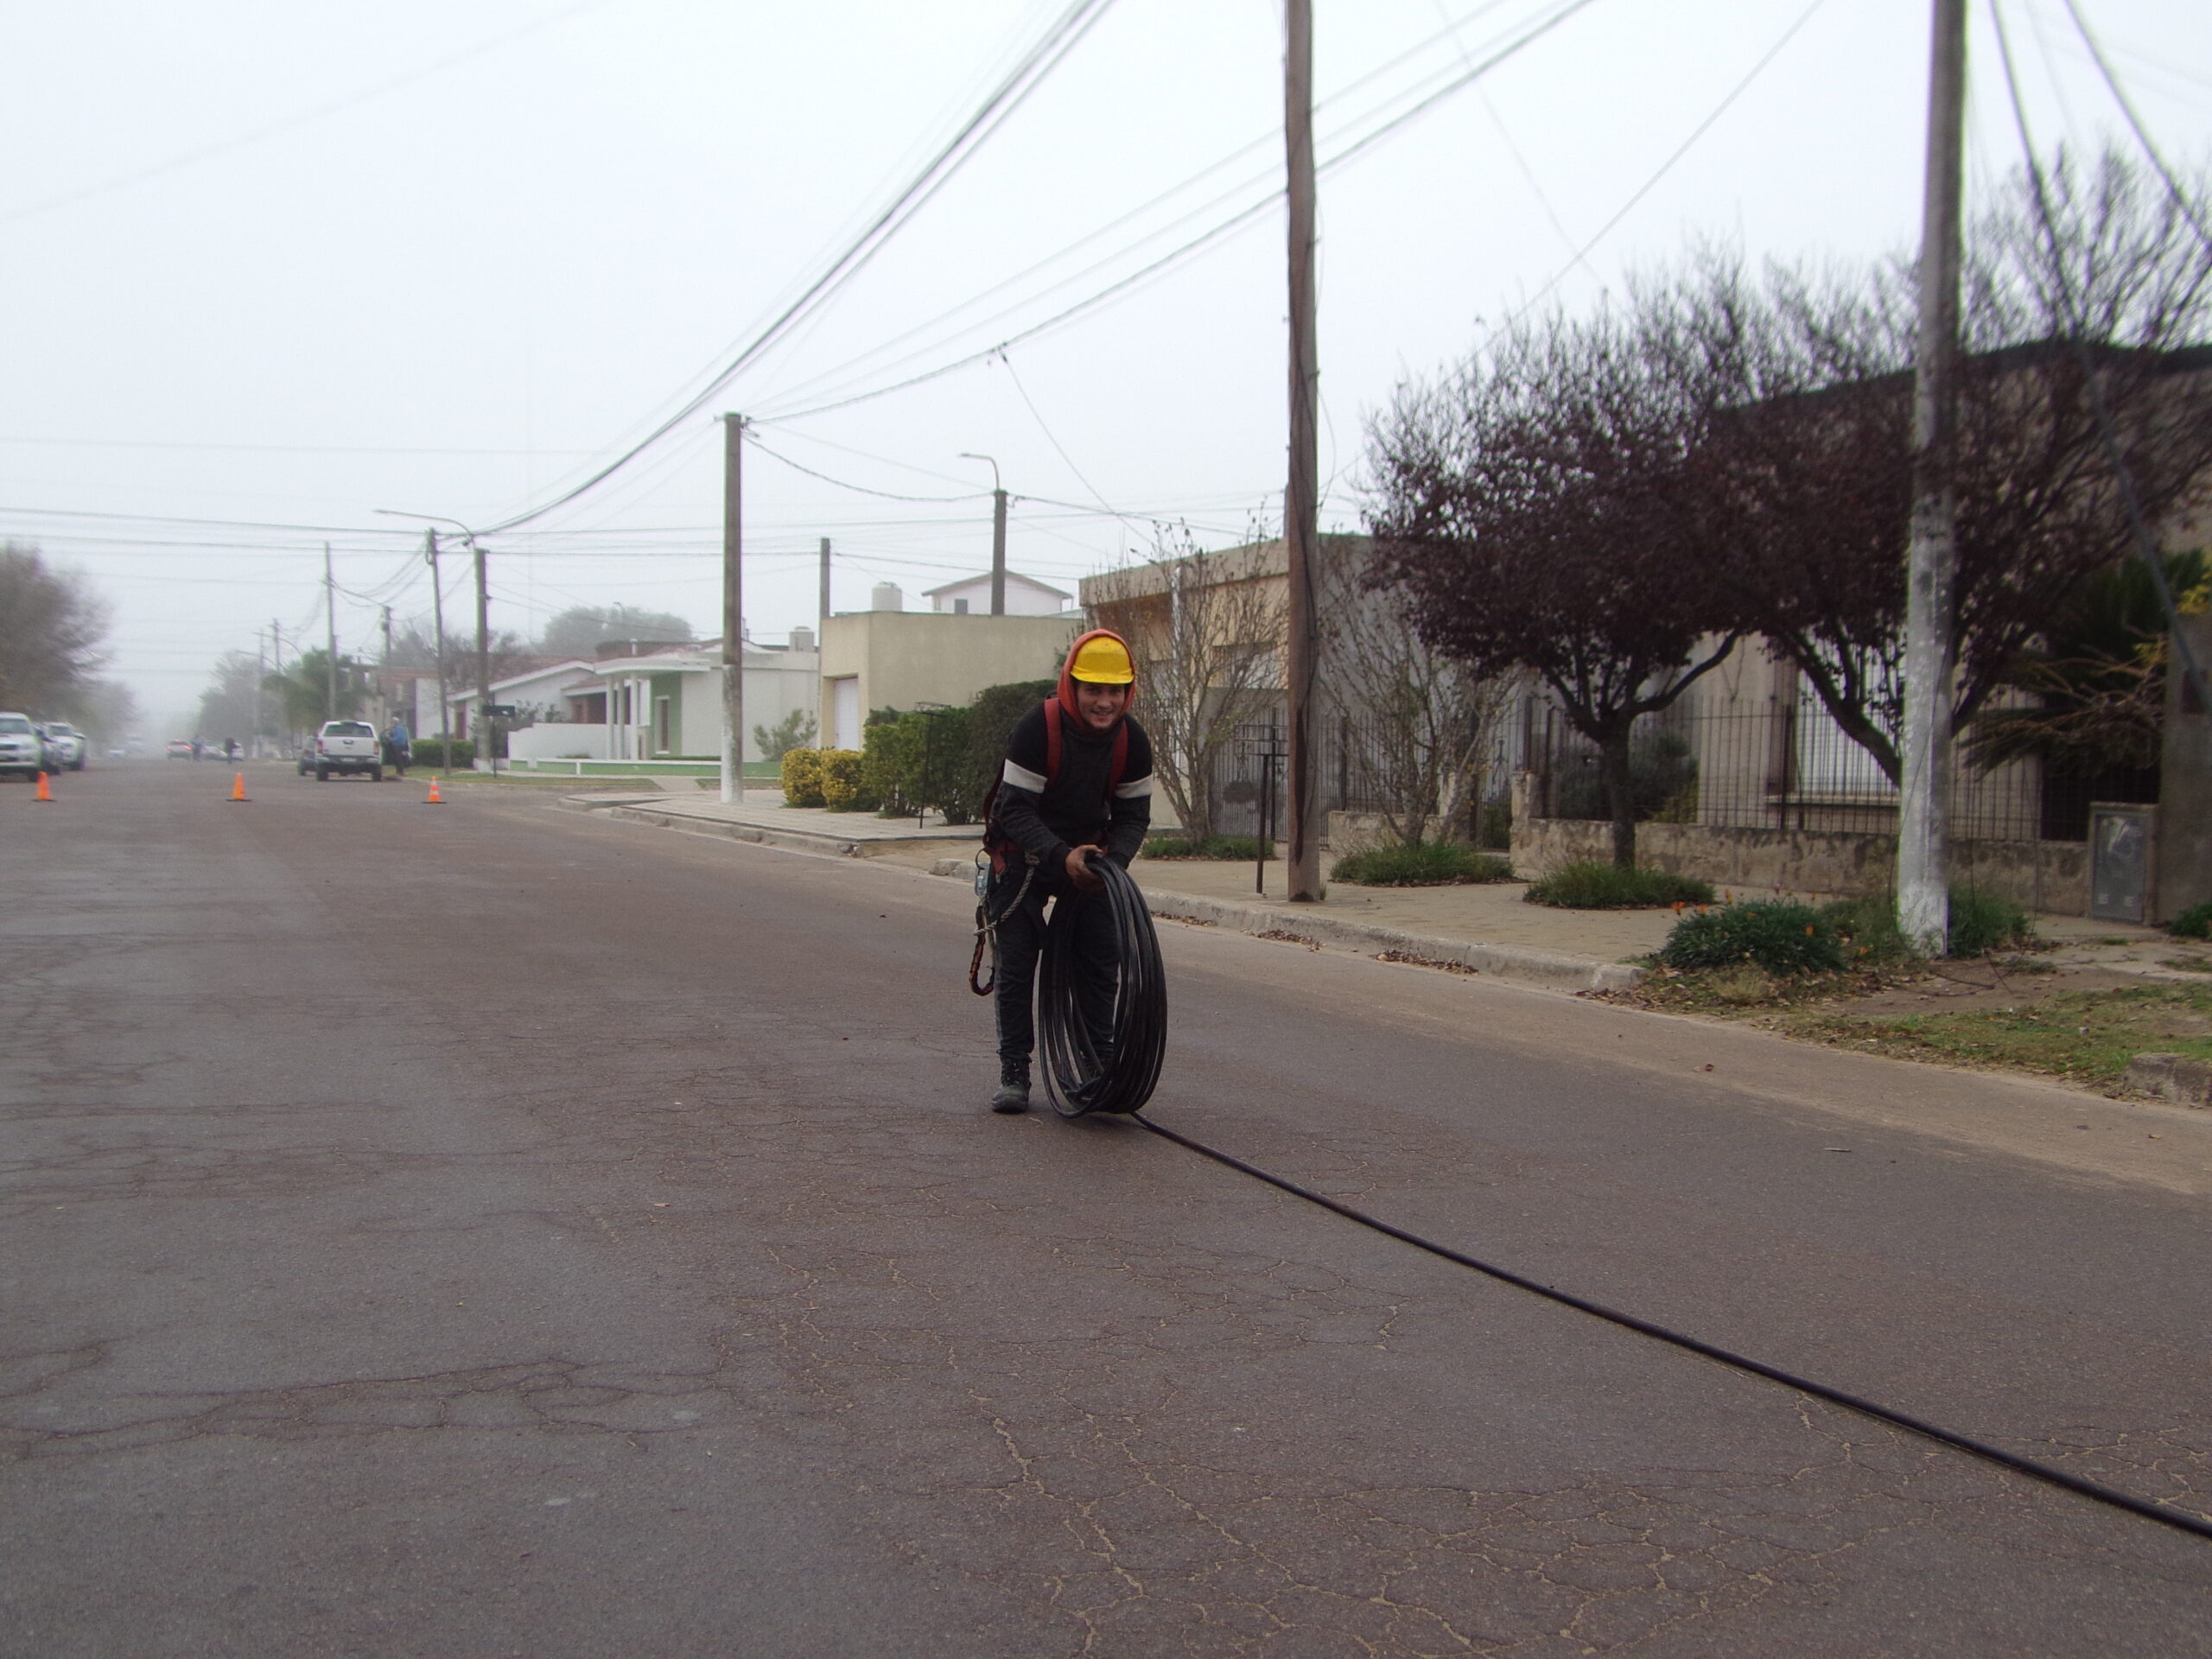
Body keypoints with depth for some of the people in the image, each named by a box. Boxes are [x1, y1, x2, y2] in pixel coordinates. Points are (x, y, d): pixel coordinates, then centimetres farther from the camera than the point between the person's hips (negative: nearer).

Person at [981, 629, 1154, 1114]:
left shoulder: (1133, 742, -11)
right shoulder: (1036, 729, -25)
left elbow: (1134, 814, -4)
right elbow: (1014, 809, -24)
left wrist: (1113, 860, -22)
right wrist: (1062, 856, -35)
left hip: (1089, 854, 4)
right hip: (1024, 854, -3)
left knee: (1100, 962, -1)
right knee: (1015, 964, -4)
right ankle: (1014, 1074, 5)